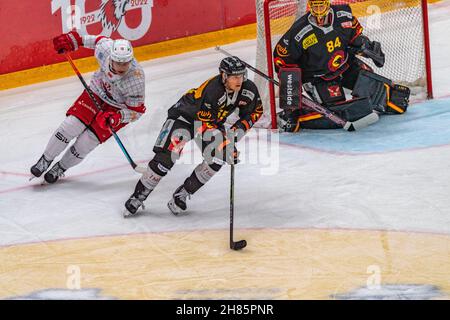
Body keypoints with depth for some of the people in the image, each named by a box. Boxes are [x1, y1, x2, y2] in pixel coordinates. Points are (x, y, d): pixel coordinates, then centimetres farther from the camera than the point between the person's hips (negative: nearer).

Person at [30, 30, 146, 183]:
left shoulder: (136, 79, -35)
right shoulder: (106, 48, -27)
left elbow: (136, 110, -22)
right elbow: (100, 40, 0)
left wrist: (117, 118, -37)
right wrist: (76, 40, 2)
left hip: (119, 108, -3)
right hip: (97, 91, 4)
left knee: (88, 141, -9)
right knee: (71, 125, -9)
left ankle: (61, 168, 17)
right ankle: (46, 159, 13)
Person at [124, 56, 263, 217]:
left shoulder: (248, 89, -19)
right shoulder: (211, 91, -37)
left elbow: (255, 112, 0)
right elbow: (204, 126, -32)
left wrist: (239, 128, -15)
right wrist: (227, 142, -34)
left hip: (212, 121, 6)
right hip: (185, 115, -6)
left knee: (217, 158, -19)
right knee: (167, 156, -19)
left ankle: (183, 193, -4)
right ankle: (139, 195, -5)